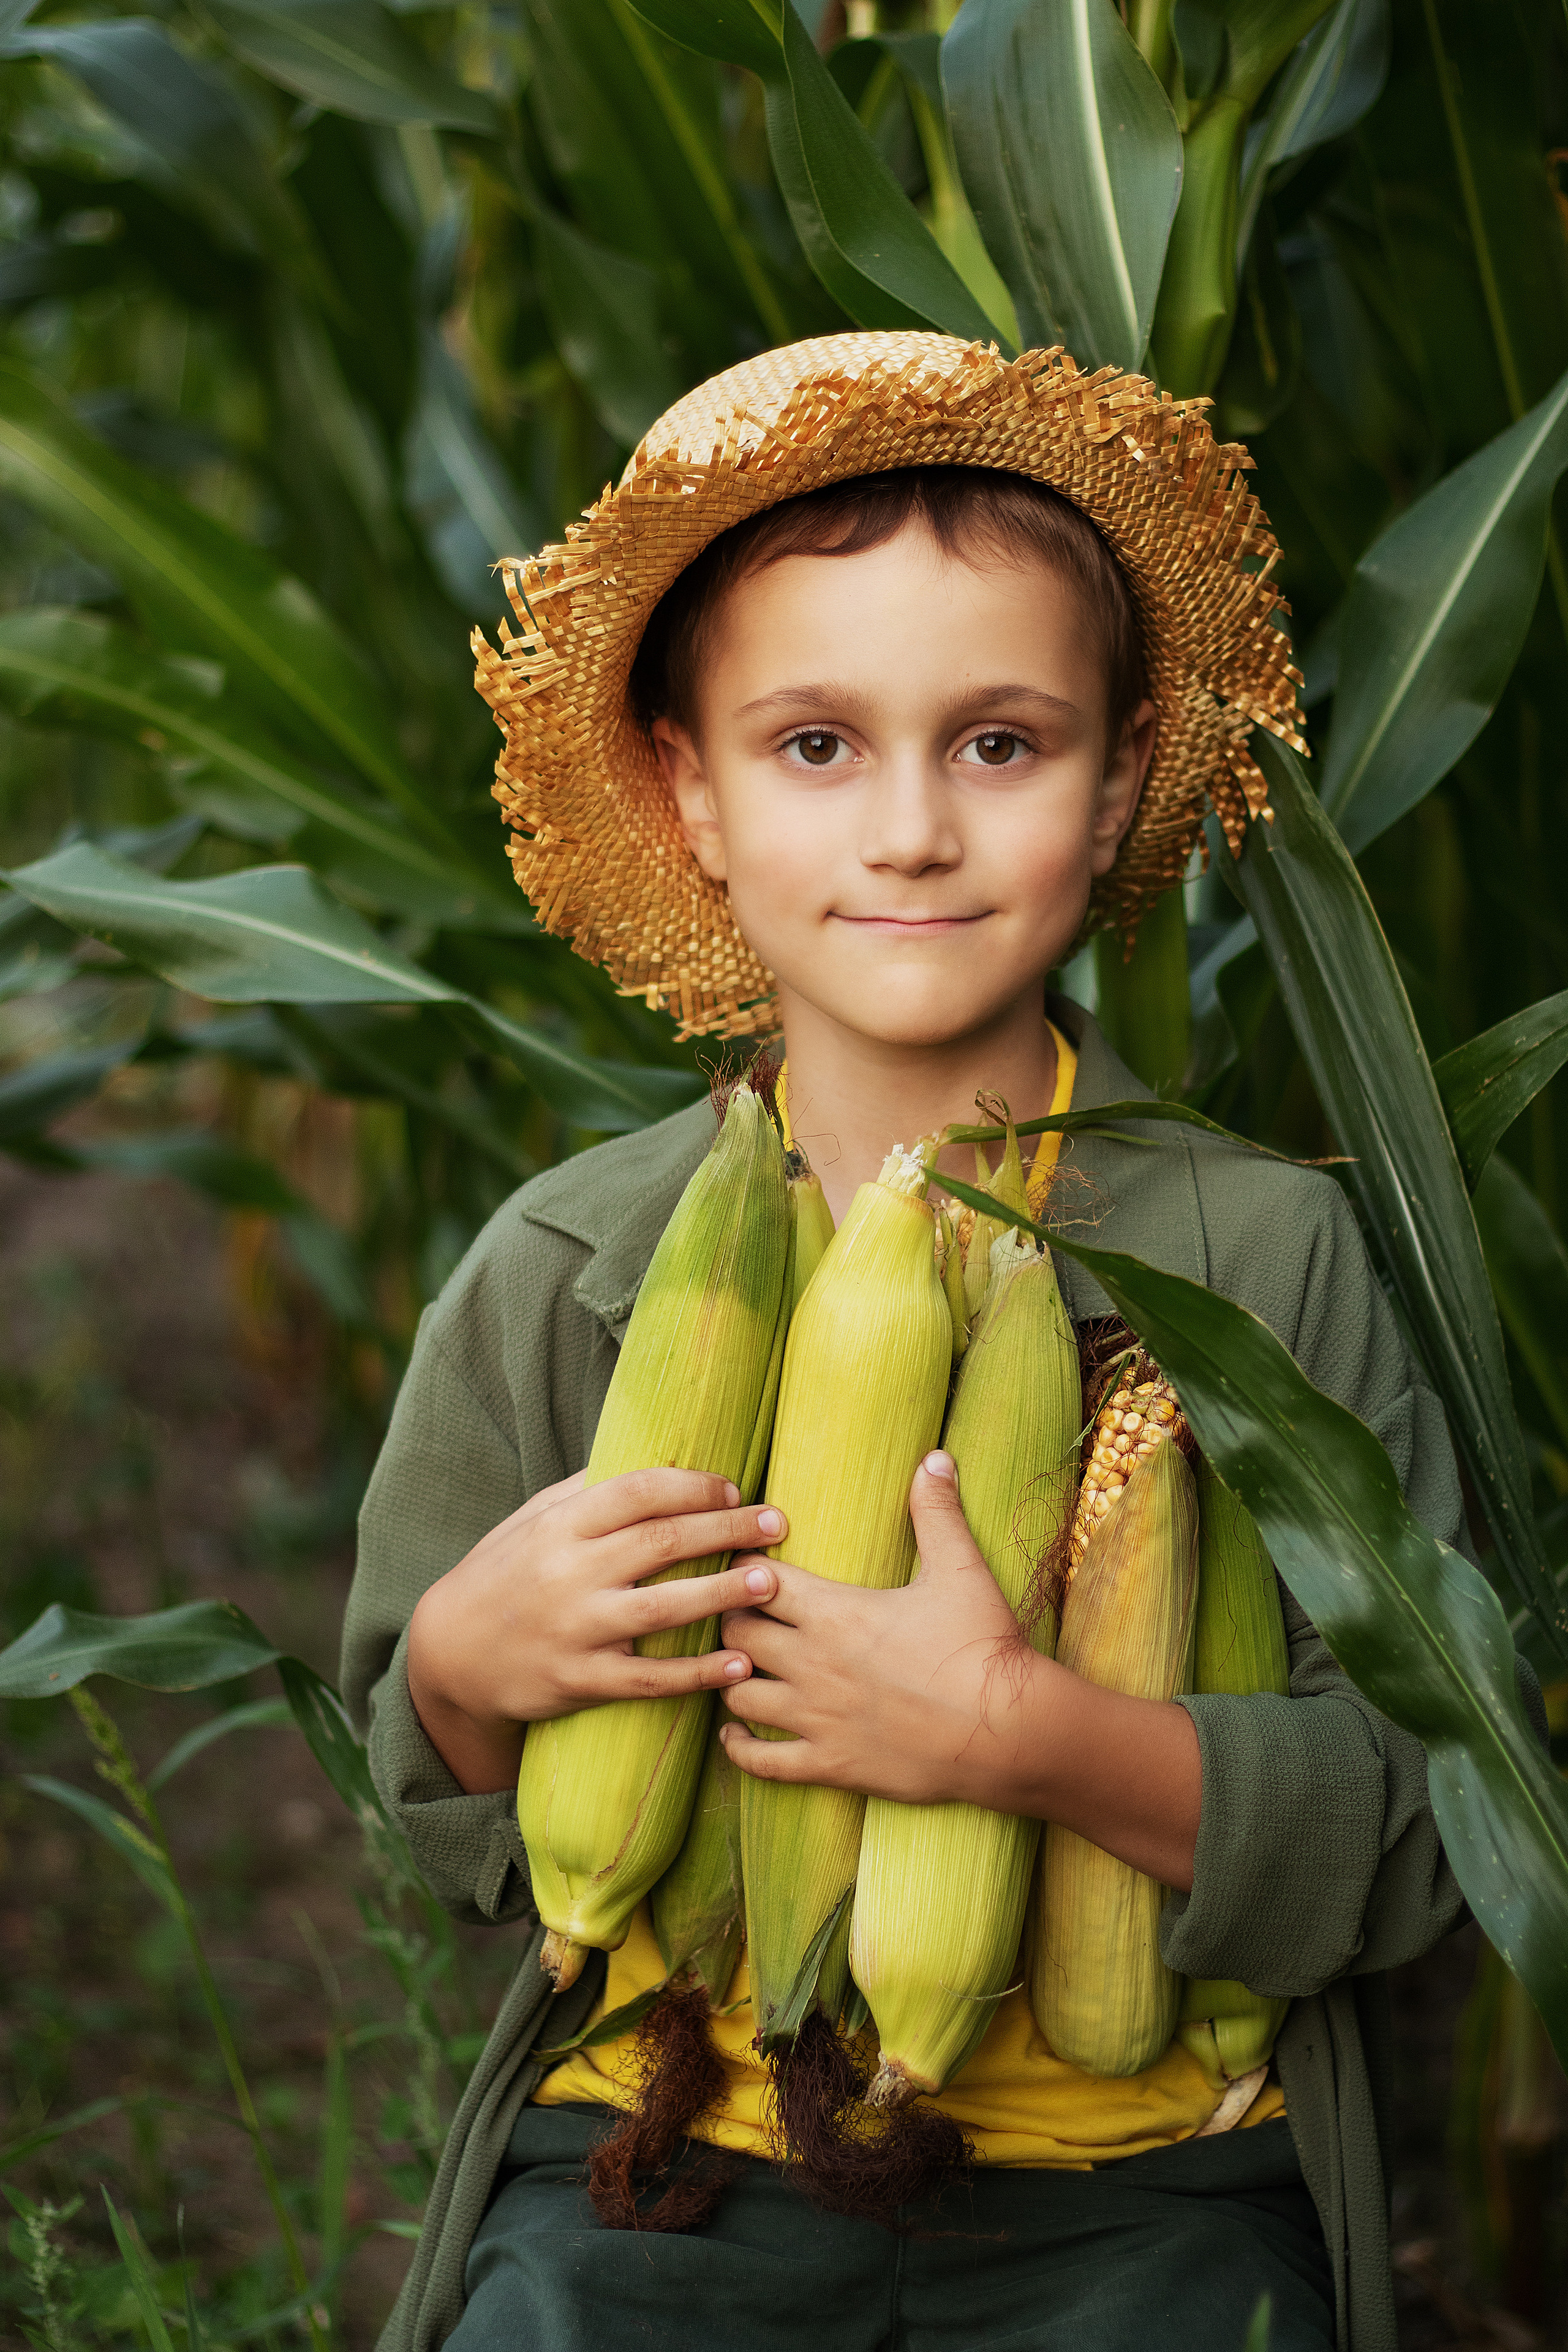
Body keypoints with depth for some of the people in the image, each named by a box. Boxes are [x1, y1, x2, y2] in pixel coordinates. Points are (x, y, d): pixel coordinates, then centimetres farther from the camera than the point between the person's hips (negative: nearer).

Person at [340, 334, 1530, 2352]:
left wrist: (1035, 1740, -22)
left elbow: (1411, 1837, -6)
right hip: (658, 2160, 1)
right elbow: (450, 1829, 12)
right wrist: (467, 1668, -11)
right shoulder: (563, 1272, 2)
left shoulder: (1265, 1252, -2)